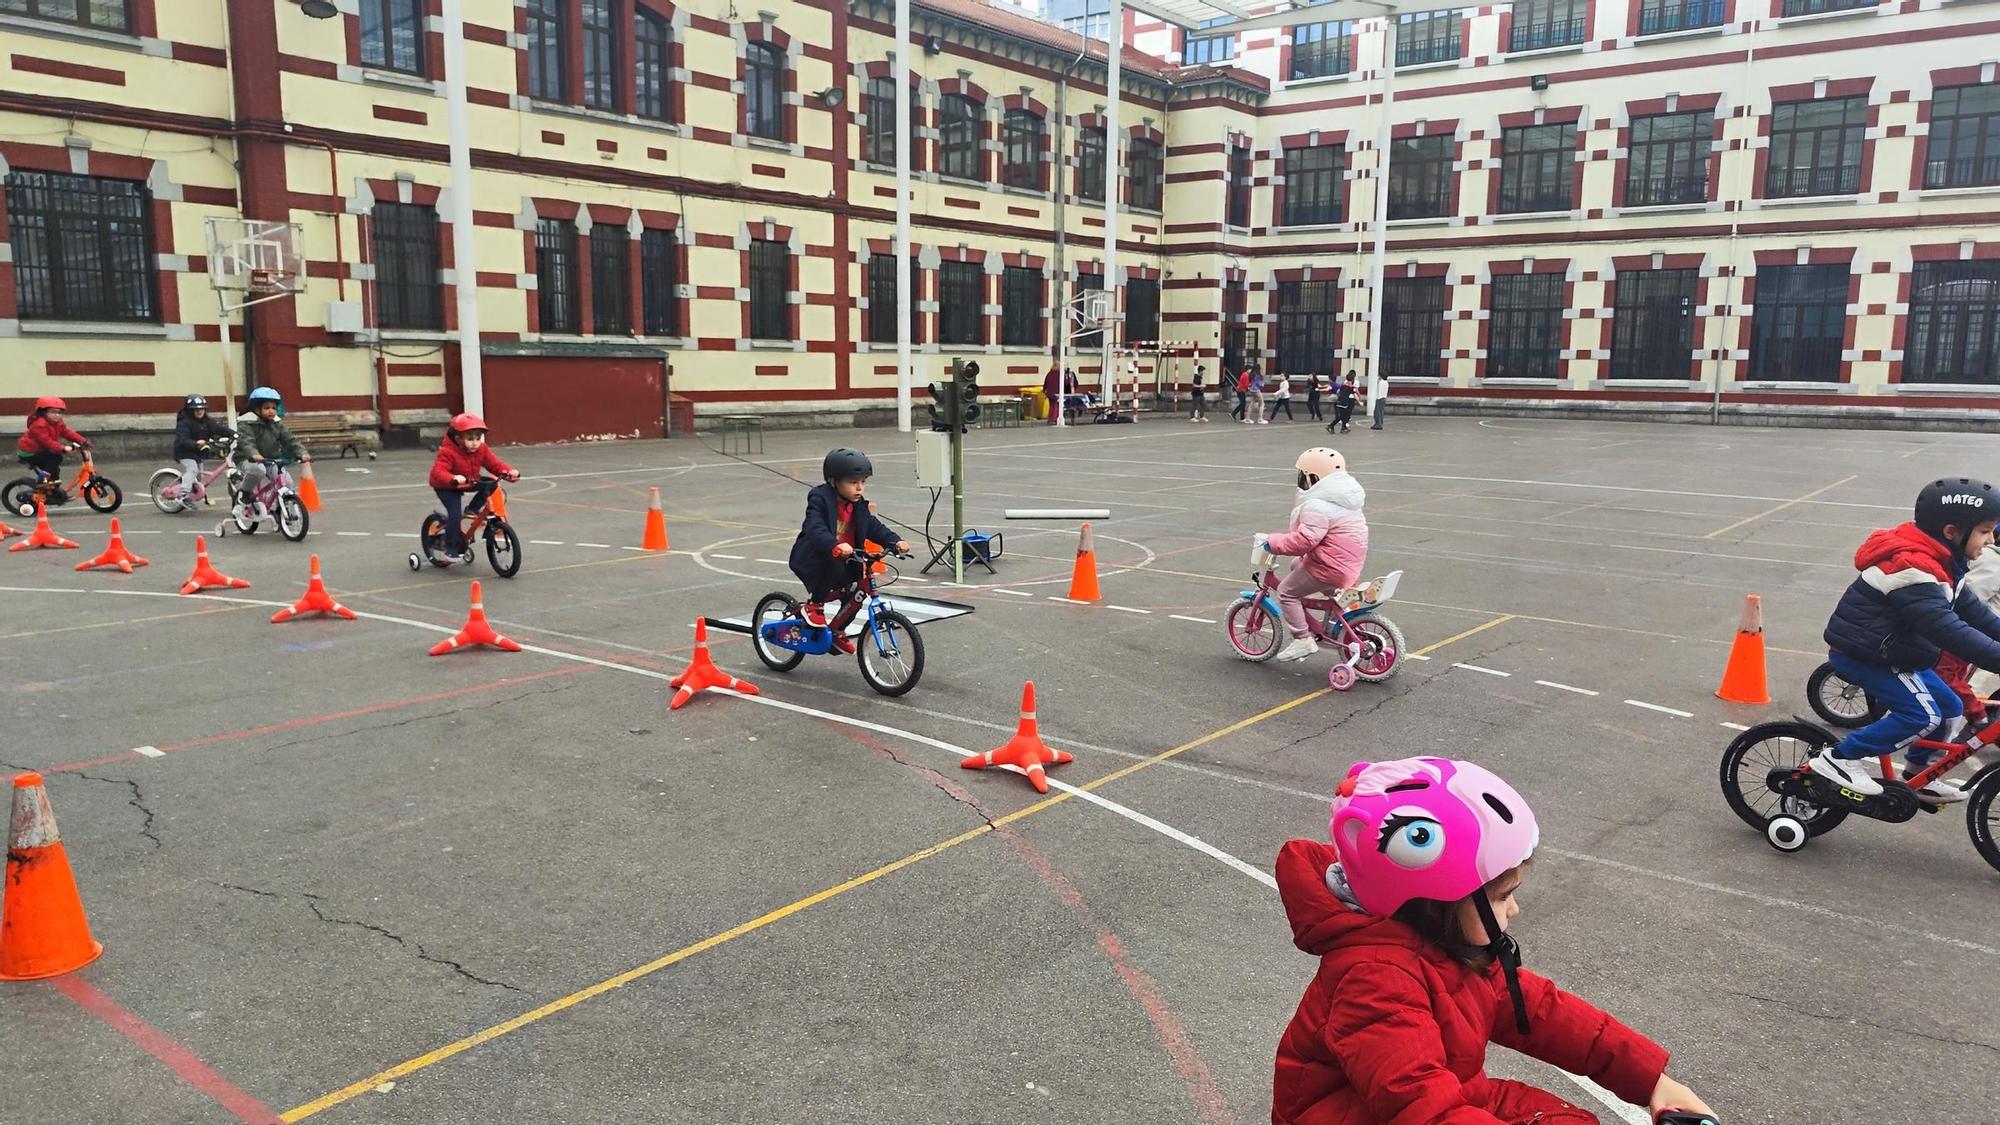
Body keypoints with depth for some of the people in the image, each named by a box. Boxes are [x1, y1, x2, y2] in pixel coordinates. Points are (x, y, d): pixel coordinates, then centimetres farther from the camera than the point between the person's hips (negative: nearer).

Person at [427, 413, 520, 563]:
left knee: (491, 484, -18)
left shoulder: (482, 449, -12)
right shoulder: (447, 452, -28)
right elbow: (437, 472, -38)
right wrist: (453, 479, -59)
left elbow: (495, 464, -13)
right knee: (455, 514, -22)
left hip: (471, 482, 6)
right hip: (446, 487, -6)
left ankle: (470, 510, -2)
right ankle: (452, 550, -7)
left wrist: (510, 471, -35)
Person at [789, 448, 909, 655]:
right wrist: (836, 546, -52)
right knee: (834, 567, -36)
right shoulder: (820, 500, -18)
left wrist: (895, 542, -17)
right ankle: (813, 606, -11)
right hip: (814, 560, -7)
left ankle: (837, 631, 23)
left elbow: (874, 527, 3)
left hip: (844, 562, 7)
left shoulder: (858, 506, 5)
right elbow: (815, 529, -33)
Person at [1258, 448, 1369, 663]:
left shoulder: (1317, 506, -21)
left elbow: (1305, 539, -29)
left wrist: (1273, 542, -20)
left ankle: (1303, 640, -3)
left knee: (1287, 592, -2)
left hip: (1331, 566, -11)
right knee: (1297, 567, 30)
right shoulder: (1341, 499, 13)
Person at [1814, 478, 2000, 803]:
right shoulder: (1912, 568, -28)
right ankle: (1837, 759, -8)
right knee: (1922, 714, -16)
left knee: (1949, 708, 12)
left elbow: (1974, 612, 11)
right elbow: (1945, 628, -35)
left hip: (1895, 651, 10)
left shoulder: (1940, 563, 7)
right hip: (1861, 654, -10)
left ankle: (1917, 777, 27)